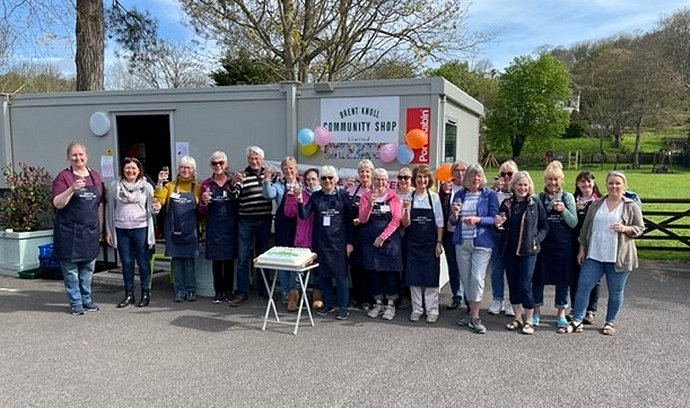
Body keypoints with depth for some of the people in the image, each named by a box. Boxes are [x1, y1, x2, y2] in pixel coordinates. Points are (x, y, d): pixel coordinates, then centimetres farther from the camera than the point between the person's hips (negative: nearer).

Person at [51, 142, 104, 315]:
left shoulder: (95, 176, 10)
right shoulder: (64, 176, -5)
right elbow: (57, 203, -11)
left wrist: (100, 227, 12)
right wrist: (72, 189, -25)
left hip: (91, 230, 5)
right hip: (70, 231, -4)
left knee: (88, 267, 13)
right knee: (71, 268, 3)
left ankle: (86, 299, 26)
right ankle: (76, 302, 13)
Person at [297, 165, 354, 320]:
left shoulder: (343, 195, 0)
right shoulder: (315, 196, 6)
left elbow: (349, 220, 0)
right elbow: (304, 215, 0)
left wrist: (350, 242, -3)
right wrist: (300, 202, -18)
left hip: (338, 241, -3)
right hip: (320, 241, 3)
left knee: (340, 273, -1)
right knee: (323, 273, 9)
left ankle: (343, 307, 9)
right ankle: (327, 304, 23)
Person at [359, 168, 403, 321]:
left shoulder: (393, 197, 0)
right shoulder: (366, 196, 4)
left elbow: (396, 220, -6)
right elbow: (362, 220, -4)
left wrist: (383, 237, -12)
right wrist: (370, 203, -19)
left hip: (389, 239, -2)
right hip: (370, 240, 2)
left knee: (390, 272, 1)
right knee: (373, 272, 7)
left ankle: (391, 304, 14)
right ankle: (378, 303, 21)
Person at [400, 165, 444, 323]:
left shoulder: (434, 197, 0)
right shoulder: (408, 198, 1)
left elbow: (439, 223, 1)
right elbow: (406, 224, -2)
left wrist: (439, 242, -4)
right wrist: (406, 210, -19)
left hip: (430, 243, -1)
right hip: (413, 243, 1)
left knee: (431, 277, 2)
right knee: (414, 277, 4)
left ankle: (432, 310, 12)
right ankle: (416, 309, 16)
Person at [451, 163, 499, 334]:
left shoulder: (489, 194, 0)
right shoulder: (459, 194, 9)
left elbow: (494, 219, -4)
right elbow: (453, 221, 11)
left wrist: (478, 219, -20)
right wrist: (455, 213, -11)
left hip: (481, 243, -4)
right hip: (462, 243, 4)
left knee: (477, 278, -10)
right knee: (465, 278, 8)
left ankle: (475, 318, -1)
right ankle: (472, 312, 22)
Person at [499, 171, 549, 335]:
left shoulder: (536, 203, -2)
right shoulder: (506, 204, 5)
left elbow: (544, 226, 2)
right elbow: (502, 227, 13)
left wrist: (536, 240, -11)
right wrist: (498, 224, -8)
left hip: (528, 251, -4)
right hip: (509, 250, 4)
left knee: (525, 286, -4)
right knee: (513, 285, 10)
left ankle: (529, 320, 11)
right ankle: (518, 317, 24)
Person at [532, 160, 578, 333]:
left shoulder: (568, 198, 3)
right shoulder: (538, 198, 2)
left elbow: (574, 223, 0)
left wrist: (564, 210, -15)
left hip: (563, 245, 0)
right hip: (542, 244, 0)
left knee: (562, 280, 7)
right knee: (538, 277, 6)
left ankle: (561, 315, 21)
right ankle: (537, 312, 22)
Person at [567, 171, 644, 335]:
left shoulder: (631, 207, 1)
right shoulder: (596, 205, 9)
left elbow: (640, 228, 3)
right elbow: (585, 228, 12)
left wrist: (625, 229, -17)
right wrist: (582, 249, 9)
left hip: (618, 258, -2)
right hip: (593, 256, 3)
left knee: (616, 292, 8)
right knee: (583, 287, -1)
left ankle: (610, 323, 24)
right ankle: (577, 321, 8)